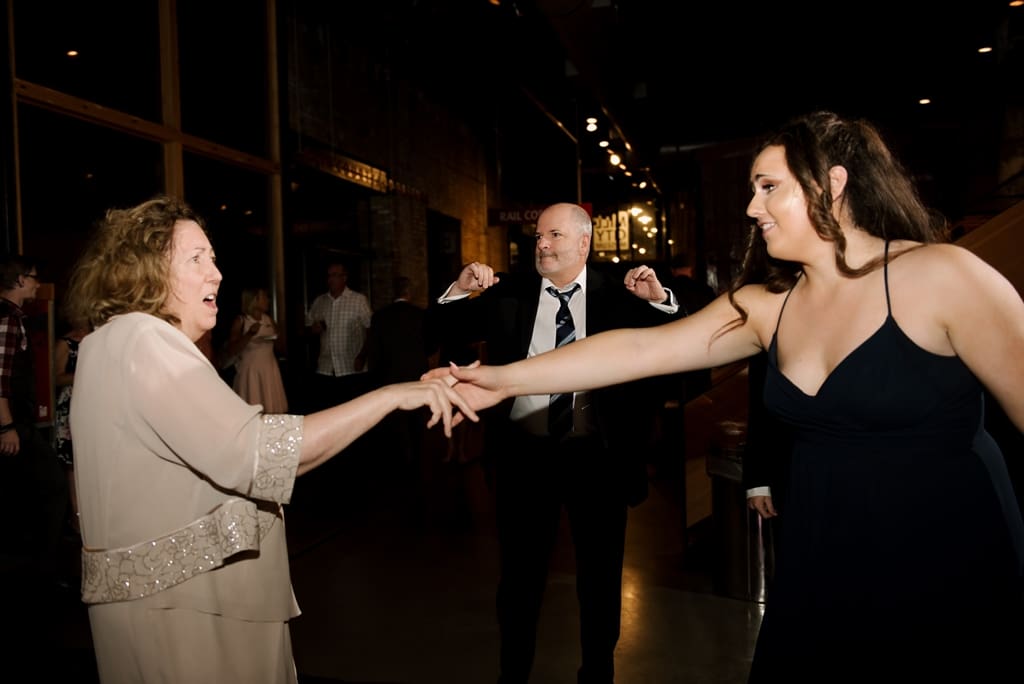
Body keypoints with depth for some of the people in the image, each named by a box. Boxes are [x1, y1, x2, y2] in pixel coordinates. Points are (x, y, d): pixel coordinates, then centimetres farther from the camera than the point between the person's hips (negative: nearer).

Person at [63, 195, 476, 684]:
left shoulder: (121, 342, 15)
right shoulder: (139, 340, -20)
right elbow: (255, 453, -31)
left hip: (191, 589, 10)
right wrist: (388, 396, -28)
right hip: (176, 602, -10)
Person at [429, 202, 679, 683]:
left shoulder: (618, 294, -2)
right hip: (524, 455, 1)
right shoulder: (508, 292, 2)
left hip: (598, 457, 0)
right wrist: (459, 289, -13)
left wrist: (660, 300, -22)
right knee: (520, 572, 17)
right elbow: (448, 331, 4)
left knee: (601, 575, 18)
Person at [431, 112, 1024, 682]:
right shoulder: (764, 305, 1)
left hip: (949, 576, -4)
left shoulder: (942, 276, -12)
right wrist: (507, 379, -8)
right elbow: (639, 349, -4)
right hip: (819, 568, 5)